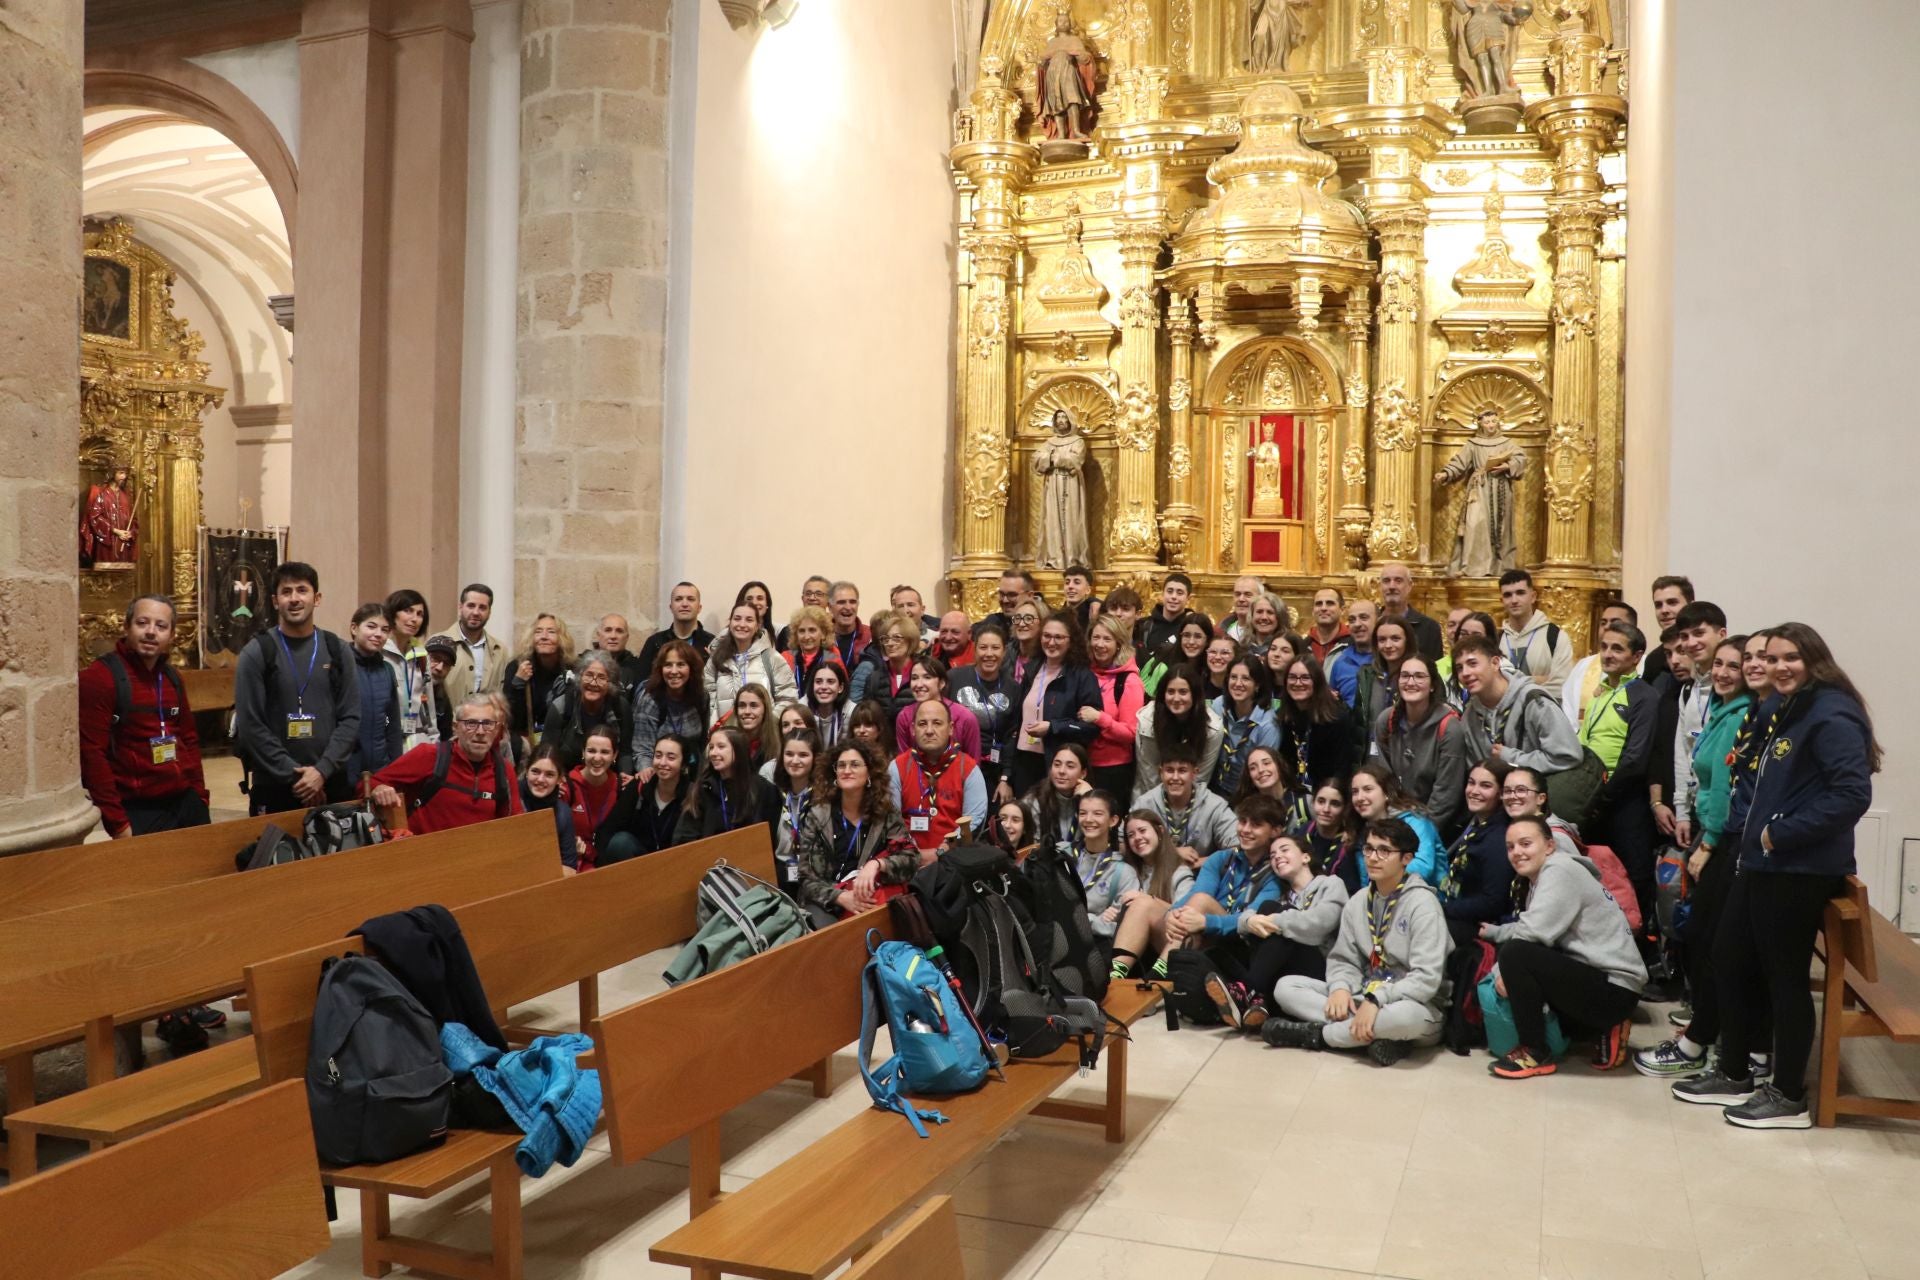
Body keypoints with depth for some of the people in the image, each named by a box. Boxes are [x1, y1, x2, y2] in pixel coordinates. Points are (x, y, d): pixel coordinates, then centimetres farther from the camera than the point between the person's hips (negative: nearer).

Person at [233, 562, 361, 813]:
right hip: (274, 787, -2)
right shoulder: (256, 654, -1)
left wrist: (322, 770, -11)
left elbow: (351, 718, 2)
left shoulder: (337, 651, 6)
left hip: (331, 785, 2)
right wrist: (293, 775, -12)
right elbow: (250, 726, -6)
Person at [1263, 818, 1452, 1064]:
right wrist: (1341, 988, -16)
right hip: (1365, 998, 6)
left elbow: (1426, 978, -21)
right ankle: (1378, 1033, -24)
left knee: (1406, 1015, -43)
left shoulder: (1422, 903, -12)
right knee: (1286, 987, -9)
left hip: (1411, 1005, -6)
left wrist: (1376, 1000, -32)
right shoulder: (1358, 901, 7)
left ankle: (1314, 1034, -21)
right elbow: (1343, 959, 7)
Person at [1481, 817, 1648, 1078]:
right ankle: (1603, 1028, 16)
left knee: (1515, 955, -23)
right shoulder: (1540, 876, 15)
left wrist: (1502, 971, -11)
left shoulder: (1560, 871, -14)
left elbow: (1533, 933, -23)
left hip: (1614, 989, -11)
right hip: (1594, 978, 11)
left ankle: (1536, 1053, -8)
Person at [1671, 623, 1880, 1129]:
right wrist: (1744, 827, 7)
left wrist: (1781, 834, -21)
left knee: (1784, 976, 0)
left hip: (1801, 870, -9)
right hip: (1759, 862, 9)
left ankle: (1789, 1098, 14)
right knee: (1730, 959, 14)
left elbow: (1853, 796, -24)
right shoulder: (1775, 709, 14)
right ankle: (1733, 1075, 27)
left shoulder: (1832, 716, -15)